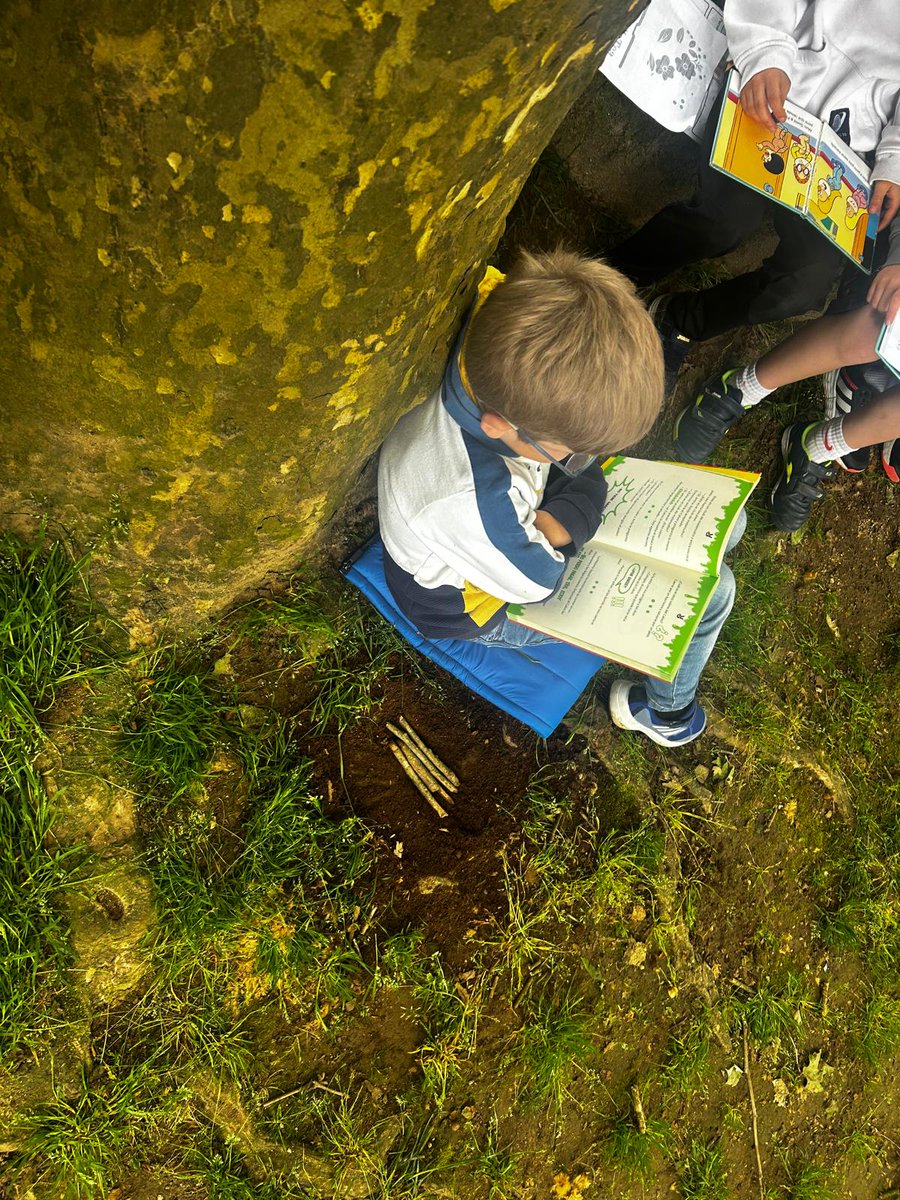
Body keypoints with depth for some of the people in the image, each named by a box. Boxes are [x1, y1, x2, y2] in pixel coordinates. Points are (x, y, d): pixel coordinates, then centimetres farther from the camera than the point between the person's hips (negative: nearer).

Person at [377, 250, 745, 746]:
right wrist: (582, 497, -14)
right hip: (494, 603, -6)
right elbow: (537, 576, -26)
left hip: (529, 522, 7)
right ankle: (668, 710, 30)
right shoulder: (463, 501, -49)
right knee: (709, 590, -5)